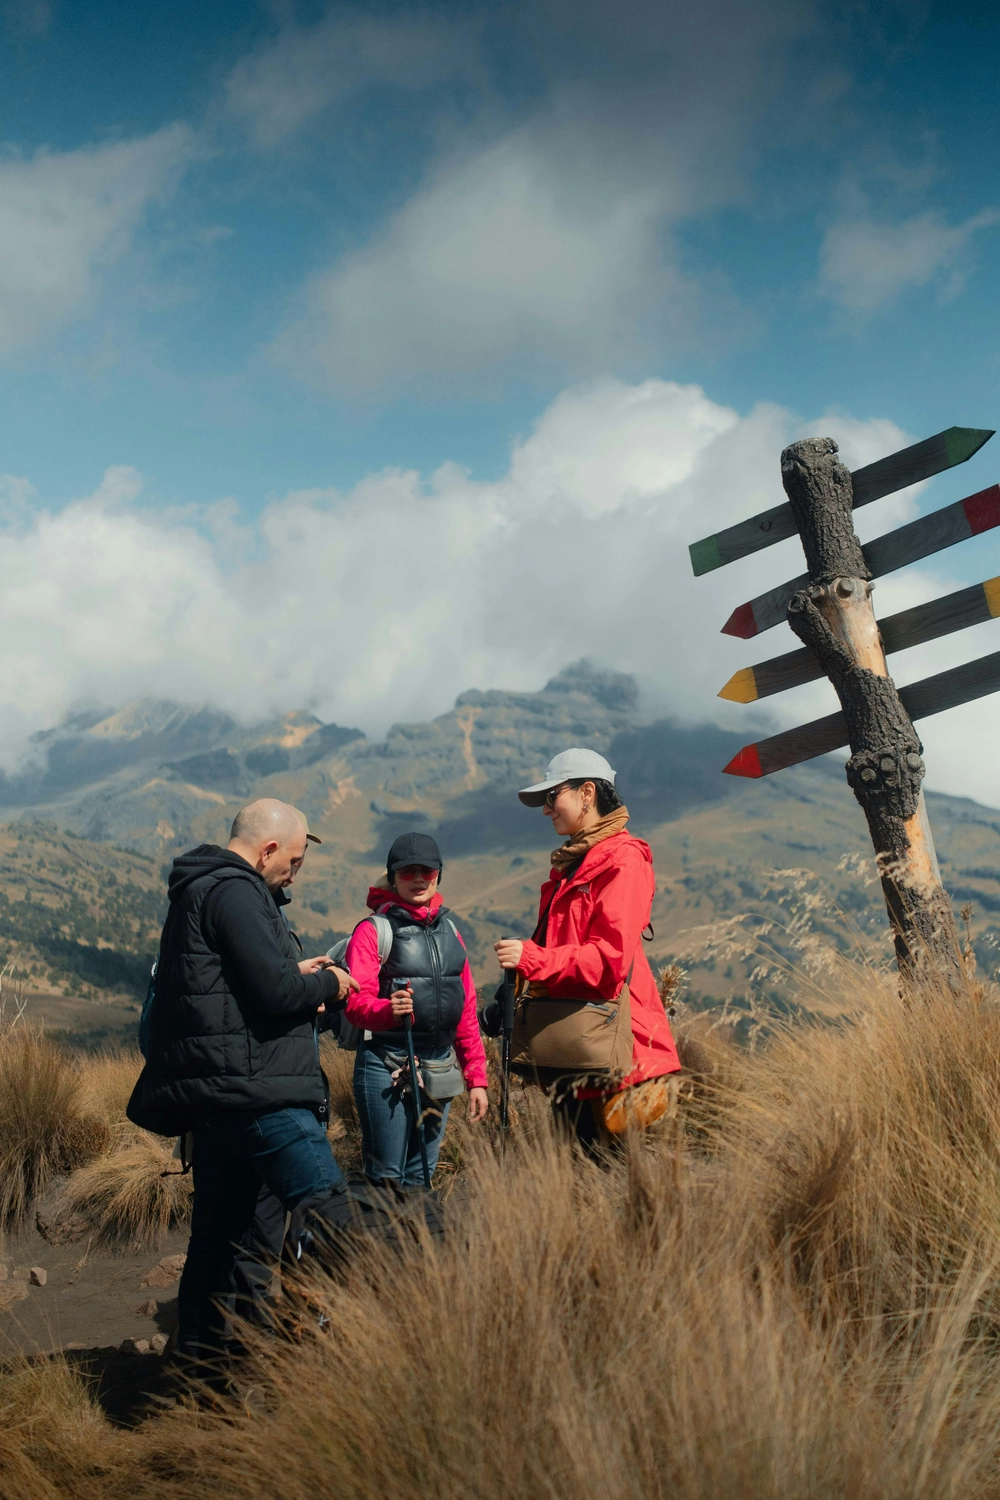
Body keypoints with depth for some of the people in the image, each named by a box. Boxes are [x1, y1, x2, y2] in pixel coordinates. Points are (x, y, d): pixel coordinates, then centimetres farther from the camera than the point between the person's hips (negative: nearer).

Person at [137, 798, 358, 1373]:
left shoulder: (197, 892, 20)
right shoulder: (235, 893, -13)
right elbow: (276, 991, -20)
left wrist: (296, 973, 11)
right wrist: (328, 984, -1)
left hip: (214, 1097, 11)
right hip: (255, 1093, -11)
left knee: (220, 1232, 15)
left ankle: (202, 1358, 21)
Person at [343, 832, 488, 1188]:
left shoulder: (448, 930, 13)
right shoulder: (372, 930, -5)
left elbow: (466, 1010, 16)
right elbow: (356, 1002, -16)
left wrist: (476, 1076, 13)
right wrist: (387, 1010, -37)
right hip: (387, 1068, -6)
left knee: (419, 1178, 13)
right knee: (386, 1178, -5)